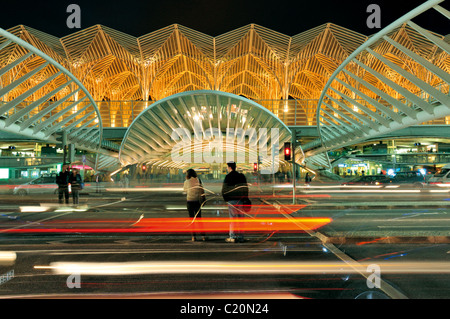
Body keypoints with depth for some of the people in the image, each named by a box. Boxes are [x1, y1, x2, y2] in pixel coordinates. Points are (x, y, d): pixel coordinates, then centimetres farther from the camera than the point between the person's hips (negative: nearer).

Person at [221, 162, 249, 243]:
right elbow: (246, 189, 13)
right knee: (240, 218, 8)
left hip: (232, 200, -5)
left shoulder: (229, 176, -7)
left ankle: (233, 237, -2)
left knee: (233, 218, -2)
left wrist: (226, 198, 4)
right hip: (241, 200, 5)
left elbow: (224, 189, -8)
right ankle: (240, 236, 11)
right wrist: (245, 199, 14)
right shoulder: (242, 176, 11)